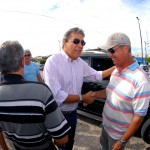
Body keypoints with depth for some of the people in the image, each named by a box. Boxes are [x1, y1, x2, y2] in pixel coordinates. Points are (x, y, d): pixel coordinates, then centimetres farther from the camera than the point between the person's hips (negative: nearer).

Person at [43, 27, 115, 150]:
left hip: (73, 112, 6)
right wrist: (82, 98, -22)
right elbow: (56, 95, -32)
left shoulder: (81, 62, -3)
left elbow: (96, 75, 12)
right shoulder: (53, 61, -25)